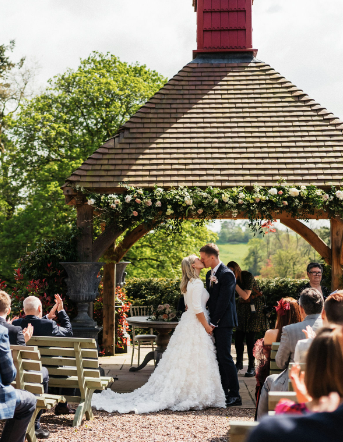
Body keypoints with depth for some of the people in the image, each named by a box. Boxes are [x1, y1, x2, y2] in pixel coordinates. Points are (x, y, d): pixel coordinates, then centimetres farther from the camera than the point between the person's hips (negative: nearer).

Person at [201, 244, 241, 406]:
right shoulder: (209, 274, 15)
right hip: (214, 322, 9)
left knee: (225, 357, -9)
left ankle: (235, 394, -3)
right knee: (219, 357, 10)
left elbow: (223, 300, -17)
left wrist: (213, 322, -15)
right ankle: (223, 391, 17)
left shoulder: (227, 274, -13)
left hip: (223, 322, -9)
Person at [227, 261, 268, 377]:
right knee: (238, 337, 0)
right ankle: (239, 363, 19)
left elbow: (245, 296, -23)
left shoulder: (248, 276, -18)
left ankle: (252, 367, -2)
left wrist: (234, 283, -26)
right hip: (242, 307, 5)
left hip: (254, 307, -5)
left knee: (250, 337, -10)